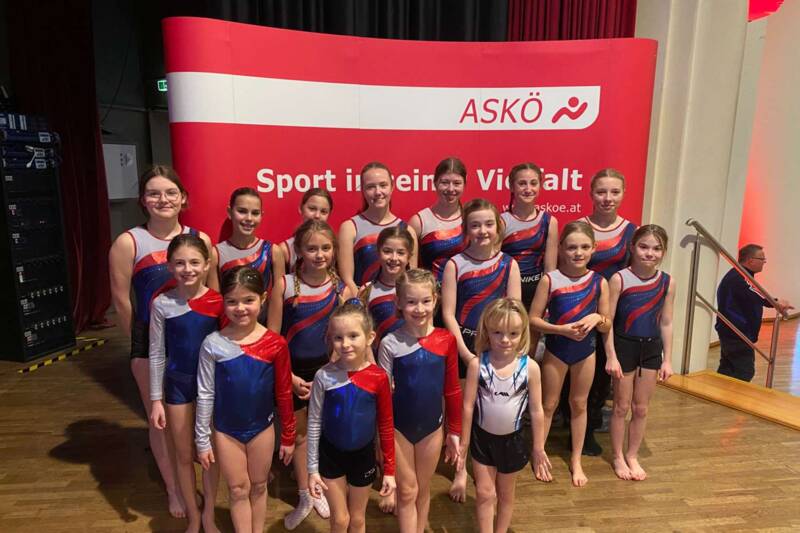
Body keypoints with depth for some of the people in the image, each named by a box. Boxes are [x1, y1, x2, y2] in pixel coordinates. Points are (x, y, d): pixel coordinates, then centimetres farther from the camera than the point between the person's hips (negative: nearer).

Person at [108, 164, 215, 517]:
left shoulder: (201, 239, -3)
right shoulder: (128, 242, -11)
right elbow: (121, 301, -6)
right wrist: (139, 340, 2)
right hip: (151, 343, -2)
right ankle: (173, 489, 34)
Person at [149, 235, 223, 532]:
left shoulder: (218, 302, -10)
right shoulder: (162, 303, -10)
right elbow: (157, 354, -3)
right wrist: (156, 399, -3)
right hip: (177, 384, 0)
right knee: (184, 455, 14)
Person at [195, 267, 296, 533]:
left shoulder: (275, 344, -15)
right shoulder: (213, 344, -15)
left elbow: (284, 394, -6)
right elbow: (205, 395, -6)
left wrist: (288, 436, 1)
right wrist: (202, 440, -2)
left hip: (262, 428, 1)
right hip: (226, 430, 0)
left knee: (258, 487, 18)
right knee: (238, 490, 13)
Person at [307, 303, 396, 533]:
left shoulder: (378, 377, -16)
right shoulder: (324, 376, -17)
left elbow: (386, 426, -6)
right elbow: (314, 423, -7)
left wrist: (389, 469, -2)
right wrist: (312, 468, -4)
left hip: (363, 455, 1)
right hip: (331, 454, -1)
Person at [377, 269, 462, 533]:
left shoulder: (446, 340, -9)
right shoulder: (390, 343, -14)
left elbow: (452, 390, -1)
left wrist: (455, 432, 4)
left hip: (432, 427, 2)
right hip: (399, 428, -2)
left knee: (423, 491, 19)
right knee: (407, 492, 12)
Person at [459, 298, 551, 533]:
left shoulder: (530, 367, -16)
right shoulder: (477, 364, -18)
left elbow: (536, 410, -6)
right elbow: (468, 406, -10)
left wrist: (538, 448, 0)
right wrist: (464, 443, -3)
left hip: (512, 439, 1)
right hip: (481, 438, -1)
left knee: (506, 494, 21)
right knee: (484, 494, 10)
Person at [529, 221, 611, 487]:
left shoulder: (599, 282, -6)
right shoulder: (550, 279, -14)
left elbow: (607, 326, 1)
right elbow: (533, 319, -13)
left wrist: (597, 318, -21)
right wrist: (562, 329, -26)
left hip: (586, 350, 3)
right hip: (556, 348, -2)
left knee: (579, 404, 17)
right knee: (549, 404, 11)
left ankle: (576, 460, 33)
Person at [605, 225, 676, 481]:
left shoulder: (668, 282, -2)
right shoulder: (619, 279, -15)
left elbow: (666, 323, 5)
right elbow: (607, 321, -13)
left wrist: (667, 359, 5)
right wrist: (611, 357, -15)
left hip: (652, 348, 4)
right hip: (624, 346, -4)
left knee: (641, 408, 14)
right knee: (621, 406, 9)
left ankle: (632, 455, 32)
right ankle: (617, 457, 27)